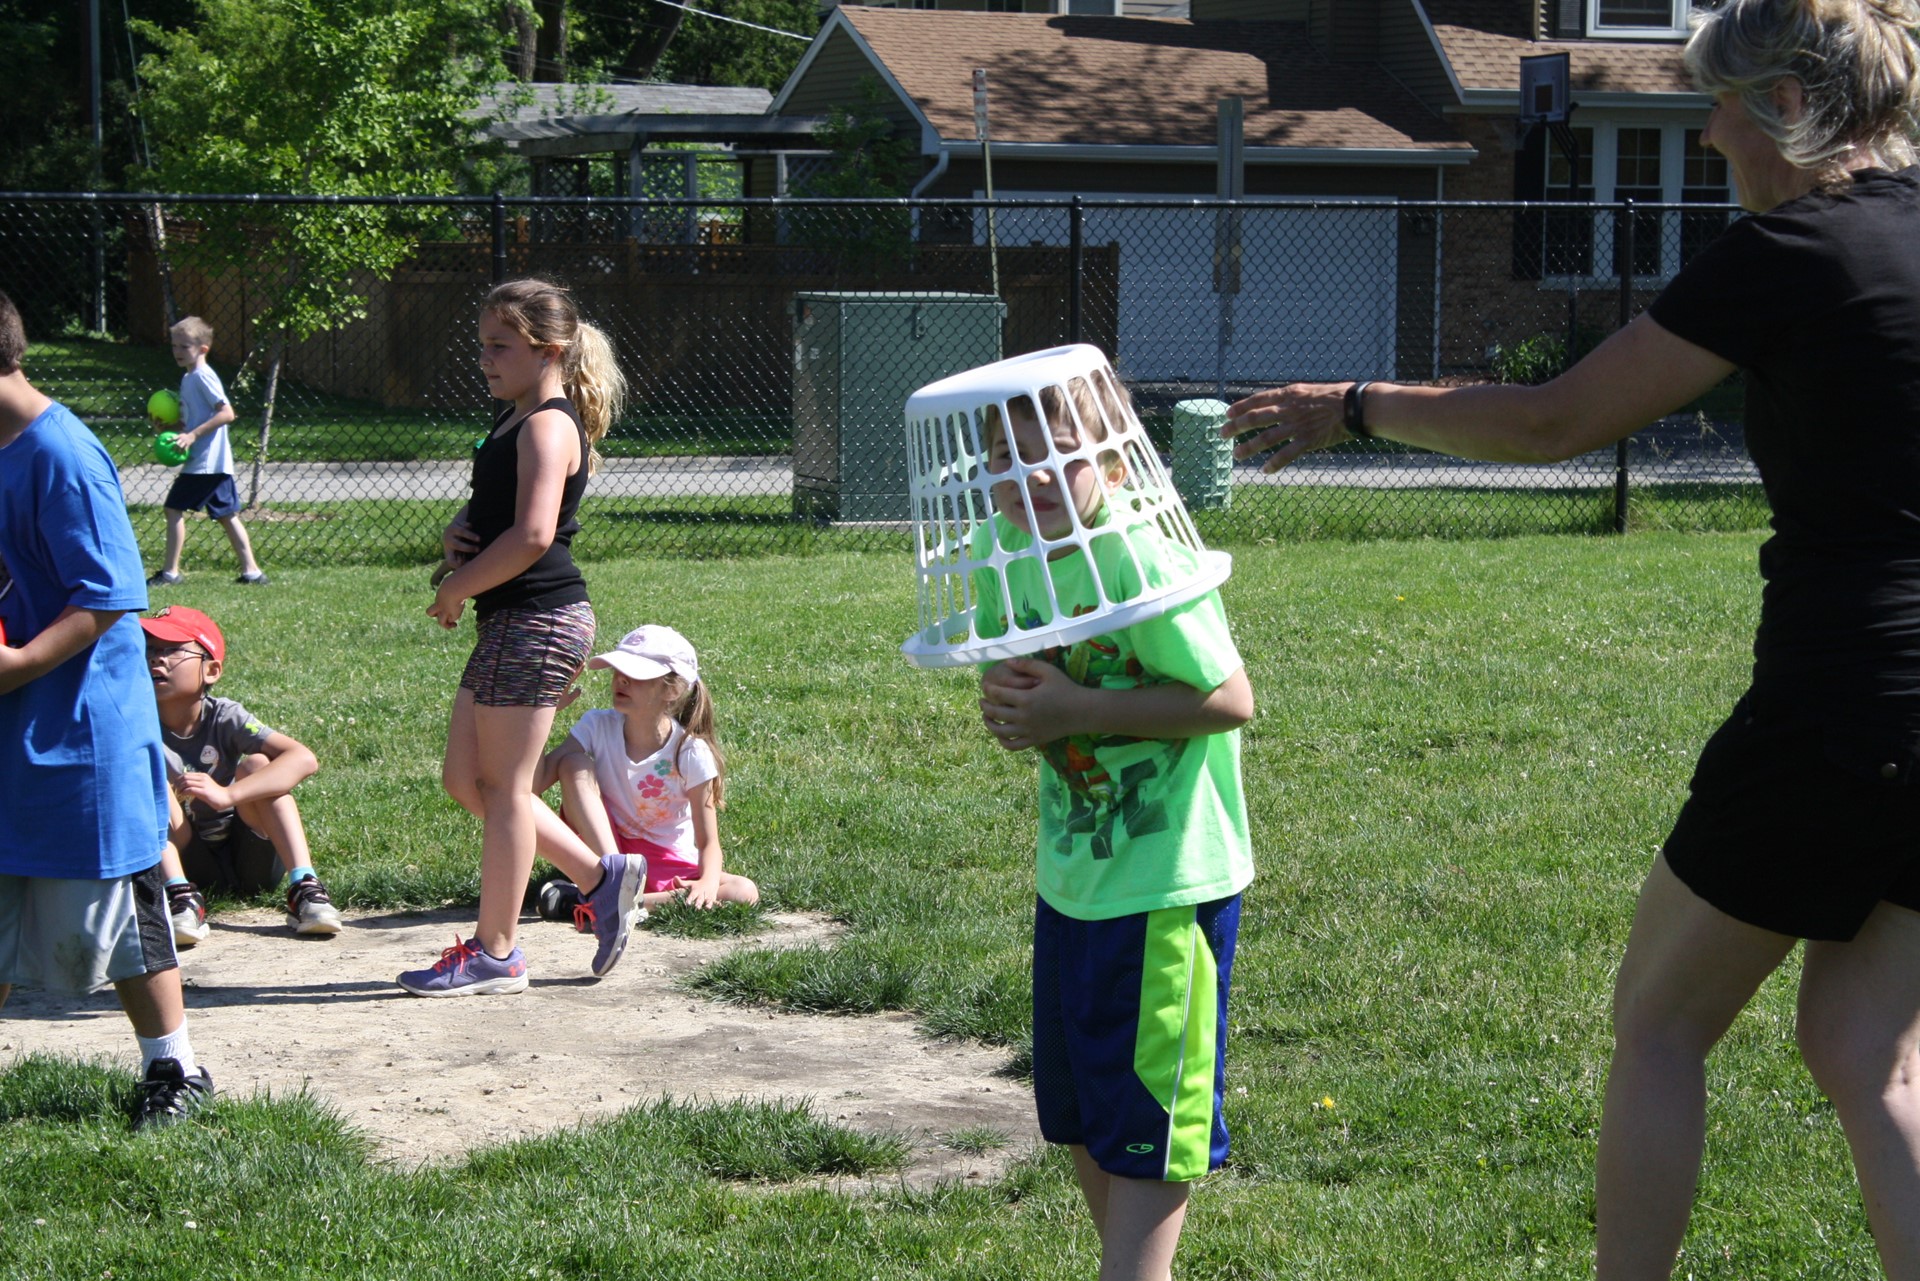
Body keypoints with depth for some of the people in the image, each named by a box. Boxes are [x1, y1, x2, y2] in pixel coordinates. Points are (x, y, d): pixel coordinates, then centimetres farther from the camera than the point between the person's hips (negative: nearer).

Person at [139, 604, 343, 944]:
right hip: (194, 869, 0)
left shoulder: (224, 718, -11)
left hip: (252, 862, 0)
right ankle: (182, 899, -37)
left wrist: (226, 794, -38)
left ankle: (304, 888, -34)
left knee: (255, 764, -21)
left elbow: (304, 759, -25)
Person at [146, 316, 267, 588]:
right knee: (227, 515, 10)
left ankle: (170, 572, -2)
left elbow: (226, 413, -21)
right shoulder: (188, 378, 17)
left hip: (204, 462, -10)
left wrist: (193, 435, -24)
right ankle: (251, 571, 10)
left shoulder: (202, 376, -13)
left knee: (174, 508, -5)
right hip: (217, 463, 10)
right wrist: (168, 424, 7)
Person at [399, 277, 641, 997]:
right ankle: (601, 876, 19)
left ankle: (495, 953, 6)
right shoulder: (515, 422, 16)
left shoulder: (547, 425, -15)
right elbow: (485, 513, 26)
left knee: (502, 787, -3)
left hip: (538, 620, -10)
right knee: (464, 780, 13)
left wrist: (456, 589, -15)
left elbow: (531, 535, -26)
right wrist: (455, 537, 3)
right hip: (510, 622, 10)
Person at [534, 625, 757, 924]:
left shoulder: (691, 753, -13)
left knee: (745, 894, -29)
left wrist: (708, 883, -35)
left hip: (666, 863, 0)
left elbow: (708, 842, -14)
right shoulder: (598, 726, -8)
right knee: (574, 764, -21)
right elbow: (534, 783, -19)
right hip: (601, 850, 0)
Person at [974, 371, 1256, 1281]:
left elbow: (1231, 698, -23)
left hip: (1169, 881, -8)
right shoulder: (1004, 552, -1)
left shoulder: (1137, 561, -22)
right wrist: (1010, 706, -9)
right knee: (1076, 1116, 18)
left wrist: (1079, 709, -26)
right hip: (1071, 874, 8)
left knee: (1144, 1125, 0)